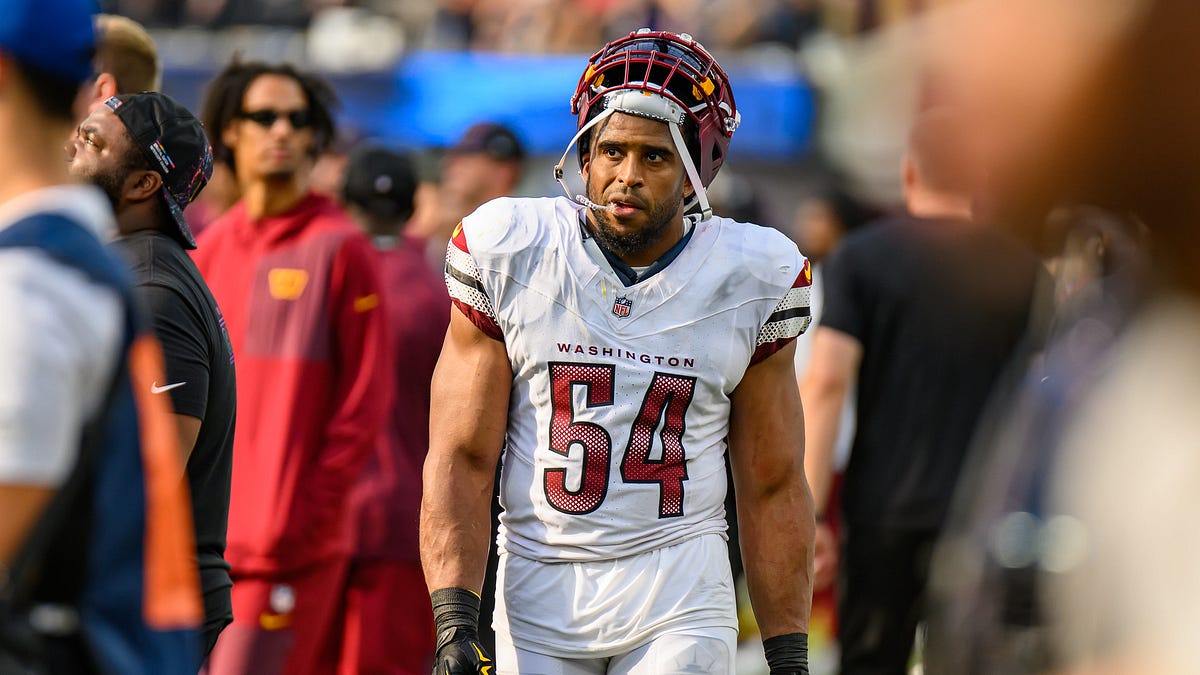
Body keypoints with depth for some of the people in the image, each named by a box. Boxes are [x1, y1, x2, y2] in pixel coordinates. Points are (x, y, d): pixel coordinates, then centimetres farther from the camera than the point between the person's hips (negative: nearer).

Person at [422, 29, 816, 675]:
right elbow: (460, 459, -2)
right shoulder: (510, 255, -2)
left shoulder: (748, 277, 0)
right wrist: (455, 623, -13)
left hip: (679, 597, 0)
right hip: (539, 590, 1)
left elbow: (773, 488, 6)